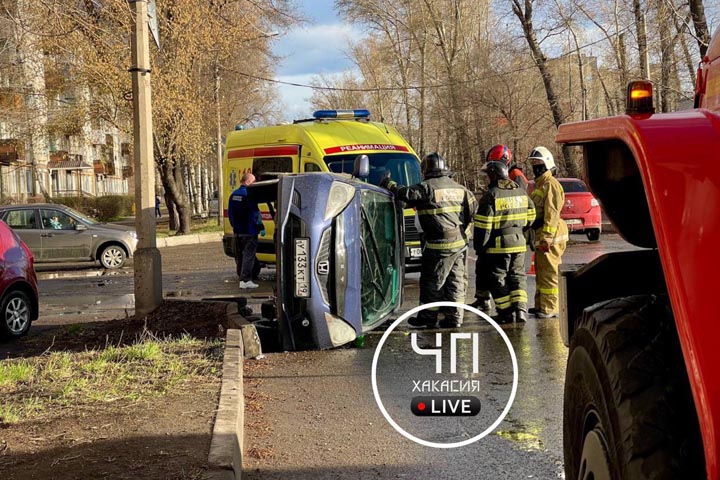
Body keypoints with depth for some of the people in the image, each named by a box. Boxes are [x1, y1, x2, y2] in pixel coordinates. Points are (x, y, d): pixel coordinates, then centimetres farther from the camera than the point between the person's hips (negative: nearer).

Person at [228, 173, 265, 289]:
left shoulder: (233, 195, 11)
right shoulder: (248, 194, -15)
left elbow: (230, 213, 18)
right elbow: (255, 213, -18)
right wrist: (261, 227, -14)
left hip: (237, 231, 8)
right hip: (249, 231, -8)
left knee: (239, 256, 15)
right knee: (248, 255, -6)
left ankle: (241, 278, 22)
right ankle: (245, 280, -10)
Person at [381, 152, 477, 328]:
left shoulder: (427, 188, -11)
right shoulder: (459, 188, 12)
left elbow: (405, 194, -16)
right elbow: (473, 206, 14)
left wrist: (388, 184, 1)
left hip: (440, 244, -7)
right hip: (460, 242, 7)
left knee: (432, 281, 3)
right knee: (455, 280, 11)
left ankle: (428, 317, 10)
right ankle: (453, 317, 13)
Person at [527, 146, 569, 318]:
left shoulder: (551, 184, -12)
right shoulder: (539, 184, 22)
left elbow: (552, 213, -20)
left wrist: (547, 237, -25)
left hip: (550, 235, -11)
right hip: (541, 236, 11)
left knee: (548, 272, -9)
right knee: (541, 271, 16)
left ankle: (549, 309, -7)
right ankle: (541, 305, 25)